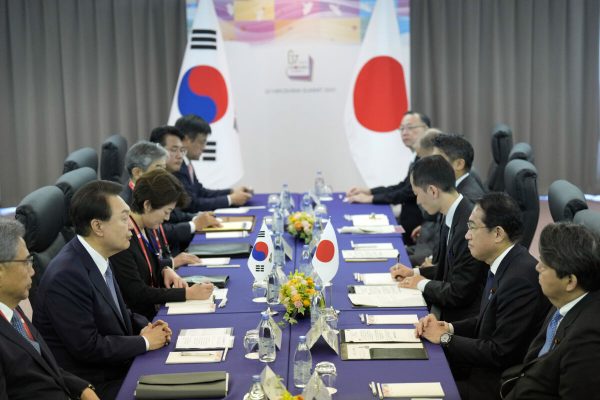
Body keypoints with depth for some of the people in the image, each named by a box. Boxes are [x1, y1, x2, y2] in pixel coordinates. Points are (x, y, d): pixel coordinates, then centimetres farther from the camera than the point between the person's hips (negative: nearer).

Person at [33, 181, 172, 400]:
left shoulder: (97, 258, 2)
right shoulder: (66, 275, -24)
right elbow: (88, 347, -22)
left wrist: (143, 326, -1)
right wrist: (144, 342, -12)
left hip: (115, 367, 8)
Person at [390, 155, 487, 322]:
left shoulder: (468, 225, -26)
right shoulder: (453, 217, 3)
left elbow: (459, 294, -22)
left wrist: (423, 284, -8)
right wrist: (415, 272, 10)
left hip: (461, 319, -8)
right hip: (445, 309, 8)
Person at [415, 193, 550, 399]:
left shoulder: (520, 278, -25)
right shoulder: (504, 265, 4)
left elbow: (500, 353, -24)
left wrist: (445, 338, -14)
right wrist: (450, 327, -2)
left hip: (501, 383, -9)